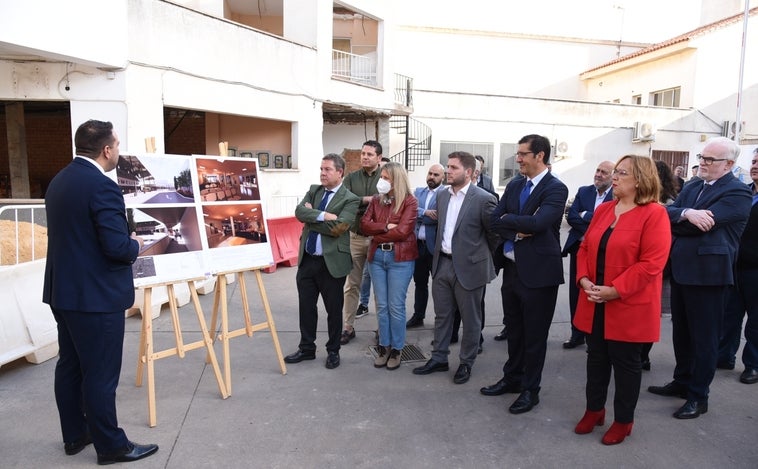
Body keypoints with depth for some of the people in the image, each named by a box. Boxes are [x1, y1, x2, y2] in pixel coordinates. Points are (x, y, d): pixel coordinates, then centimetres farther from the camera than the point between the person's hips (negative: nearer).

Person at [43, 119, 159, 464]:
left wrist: (125, 241, 17)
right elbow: (118, 248, -25)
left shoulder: (59, 181, 9)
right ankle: (111, 446, 15)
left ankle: (74, 435, 32)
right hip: (95, 296, -9)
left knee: (70, 366, 18)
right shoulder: (102, 187, -20)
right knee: (100, 373, 2)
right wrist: (135, 244, -3)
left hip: (63, 291, 10)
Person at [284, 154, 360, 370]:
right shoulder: (314, 190, 9)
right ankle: (306, 348, 30)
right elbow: (299, 211, -8)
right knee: (306, 307, 14)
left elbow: (338, 228, -21)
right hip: (307, 259, 5)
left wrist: (311, 218, -11)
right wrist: (323, 215, -21)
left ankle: (333, 351, 27)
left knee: (333, 309, 9)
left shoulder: (350, 199, -9)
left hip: (332, 261, -5)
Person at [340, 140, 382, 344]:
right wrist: (366, 200, -17)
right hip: (355, 237, 2)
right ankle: (348, 327, 18)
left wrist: (357, 204, -14)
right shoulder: (351, 178, 6)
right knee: (351, 284, 8)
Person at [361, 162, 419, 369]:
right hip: (377, 256, 5)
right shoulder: (376, 200, 10)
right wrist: (385, 226, -14)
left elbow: (402, 231, -15)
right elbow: (364, 224, 0)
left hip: (400, 258, -5)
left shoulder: (409, 201, -6)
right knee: (381, 305, 10)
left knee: (396, 306, 2)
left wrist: (377, 235, -4)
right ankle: (383, 346, 22)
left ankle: (396, 349, 16)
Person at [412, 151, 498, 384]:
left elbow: (494, 233, -4)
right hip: (442, 263, 6)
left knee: (470, 319, 10)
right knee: (441, 316, 16)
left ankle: (466, 363, 27)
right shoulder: (442, 195, 6)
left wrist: (480, 255, 7)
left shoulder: (484, 199, -14)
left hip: (468, 267, -6)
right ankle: (439, 358, 30)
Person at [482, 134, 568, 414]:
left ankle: (530, 389, 23)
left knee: (534, 334, 7)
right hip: (511, 268, 7)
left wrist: (508, 220, -11)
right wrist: (517, 232, -15)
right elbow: (495, 222, 3)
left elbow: (538, 222, -26)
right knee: (514, 330, 19)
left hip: (538, 271, -6)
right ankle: (512, 378, 36)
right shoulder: (513, 186, 9)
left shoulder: (556, 189, -11)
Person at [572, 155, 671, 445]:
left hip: (629, 307, -6)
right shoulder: (603, 210, 8)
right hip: (595, 304, 6)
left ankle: (623, 420, 27)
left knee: (625, 363, 9)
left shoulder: (654, 214, -13)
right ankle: (594, 410, 34)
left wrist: (615, 290, -22)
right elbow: (585, 248, 9)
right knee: (596, 358, 17)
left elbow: (651, 263, -19)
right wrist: (584, 280, -7)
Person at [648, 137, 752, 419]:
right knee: (681, 332, 18)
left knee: (704, 336, 4)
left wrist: (675, 223, -10)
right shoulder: (691, 188, 13)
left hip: (708, 273, -7)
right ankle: (682, 381, 34)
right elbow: (668, 213, -1)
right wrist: (686, 214, -21)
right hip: (681, 270, 8)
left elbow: (704, 223, -23)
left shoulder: (737, 192, -11)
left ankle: (698, 395, 17)